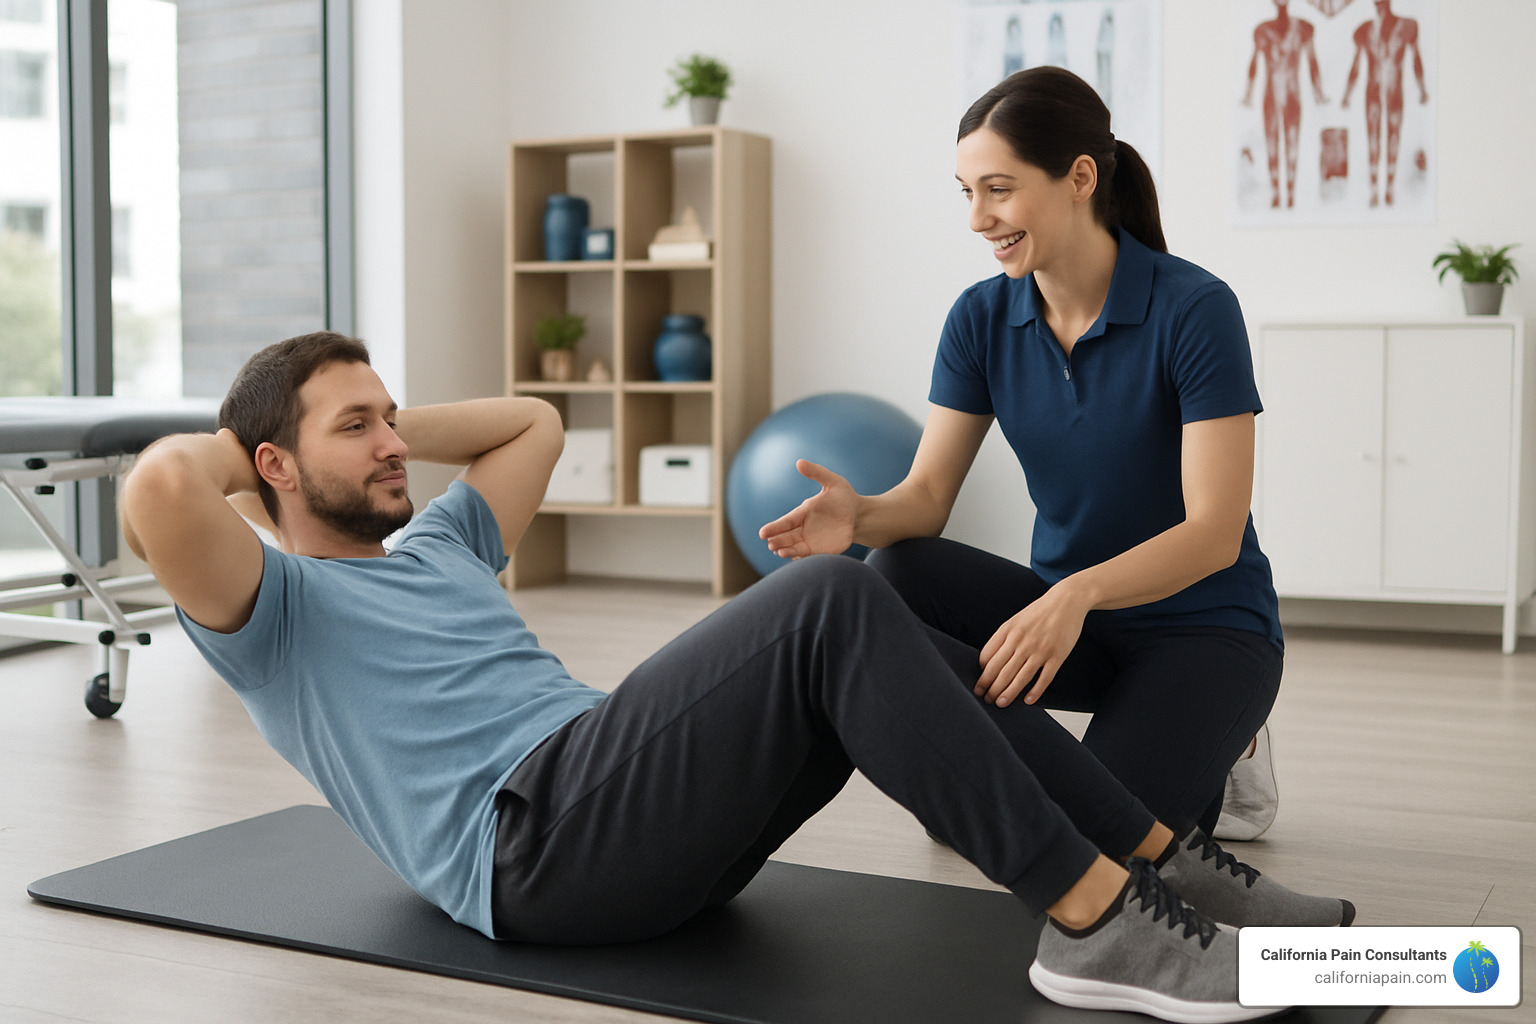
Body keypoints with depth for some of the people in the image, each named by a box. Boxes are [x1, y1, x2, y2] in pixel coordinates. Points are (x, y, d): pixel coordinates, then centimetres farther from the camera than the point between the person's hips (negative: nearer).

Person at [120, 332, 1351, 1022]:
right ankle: (1096, 919, -28)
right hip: (535, 839, -9)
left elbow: (535, 422, 42)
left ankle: (1169, 864, -8)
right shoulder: (272, 608, 6)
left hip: (641, 824, 9)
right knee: (835, 604, -25)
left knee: (898, 656, -7)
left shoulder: (436, 545, 31)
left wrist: (396, 423, 35)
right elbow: (157, 493, -16)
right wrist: (230, 446, 6)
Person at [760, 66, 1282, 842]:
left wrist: (1078, 593, -41)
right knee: (901, 576, -25)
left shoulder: (1194, 309, -19)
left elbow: (1215, 532, -23)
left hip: (1204, 628, -4)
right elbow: (928, 494, -8)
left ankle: (1212, 756, 7)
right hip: (1068, 612, 4)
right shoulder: (983, 318, -4)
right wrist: (862, 516, -32)